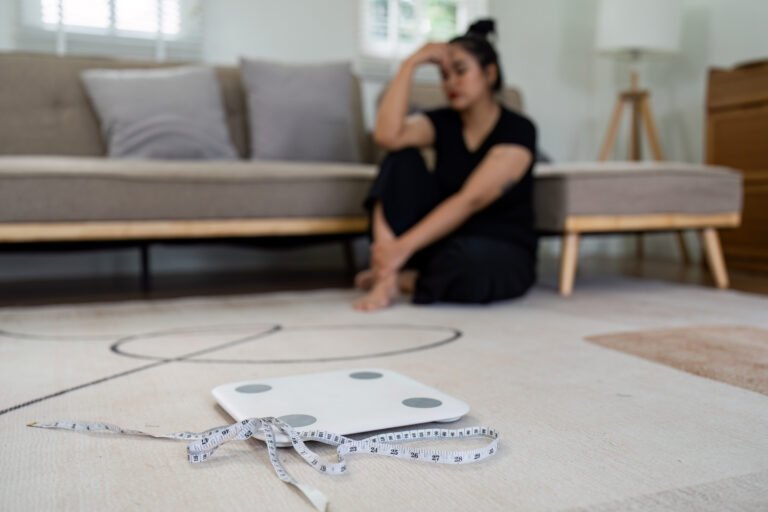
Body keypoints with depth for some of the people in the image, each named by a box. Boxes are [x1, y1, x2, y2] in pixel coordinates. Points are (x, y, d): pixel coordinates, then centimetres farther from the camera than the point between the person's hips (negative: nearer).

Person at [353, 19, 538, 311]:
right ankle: (386, 274, -26)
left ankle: (403, 279, -10)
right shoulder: (443, 123, 2)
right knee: (401, 158, -16)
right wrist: (411, 63, -18)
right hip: (443, 239, 4)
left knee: (470, 261, -42)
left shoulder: (517, 131, -14)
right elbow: (387, 136, -20)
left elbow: (470, 200, -26)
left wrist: (403, 247, -33)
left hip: (502, 255, -4)